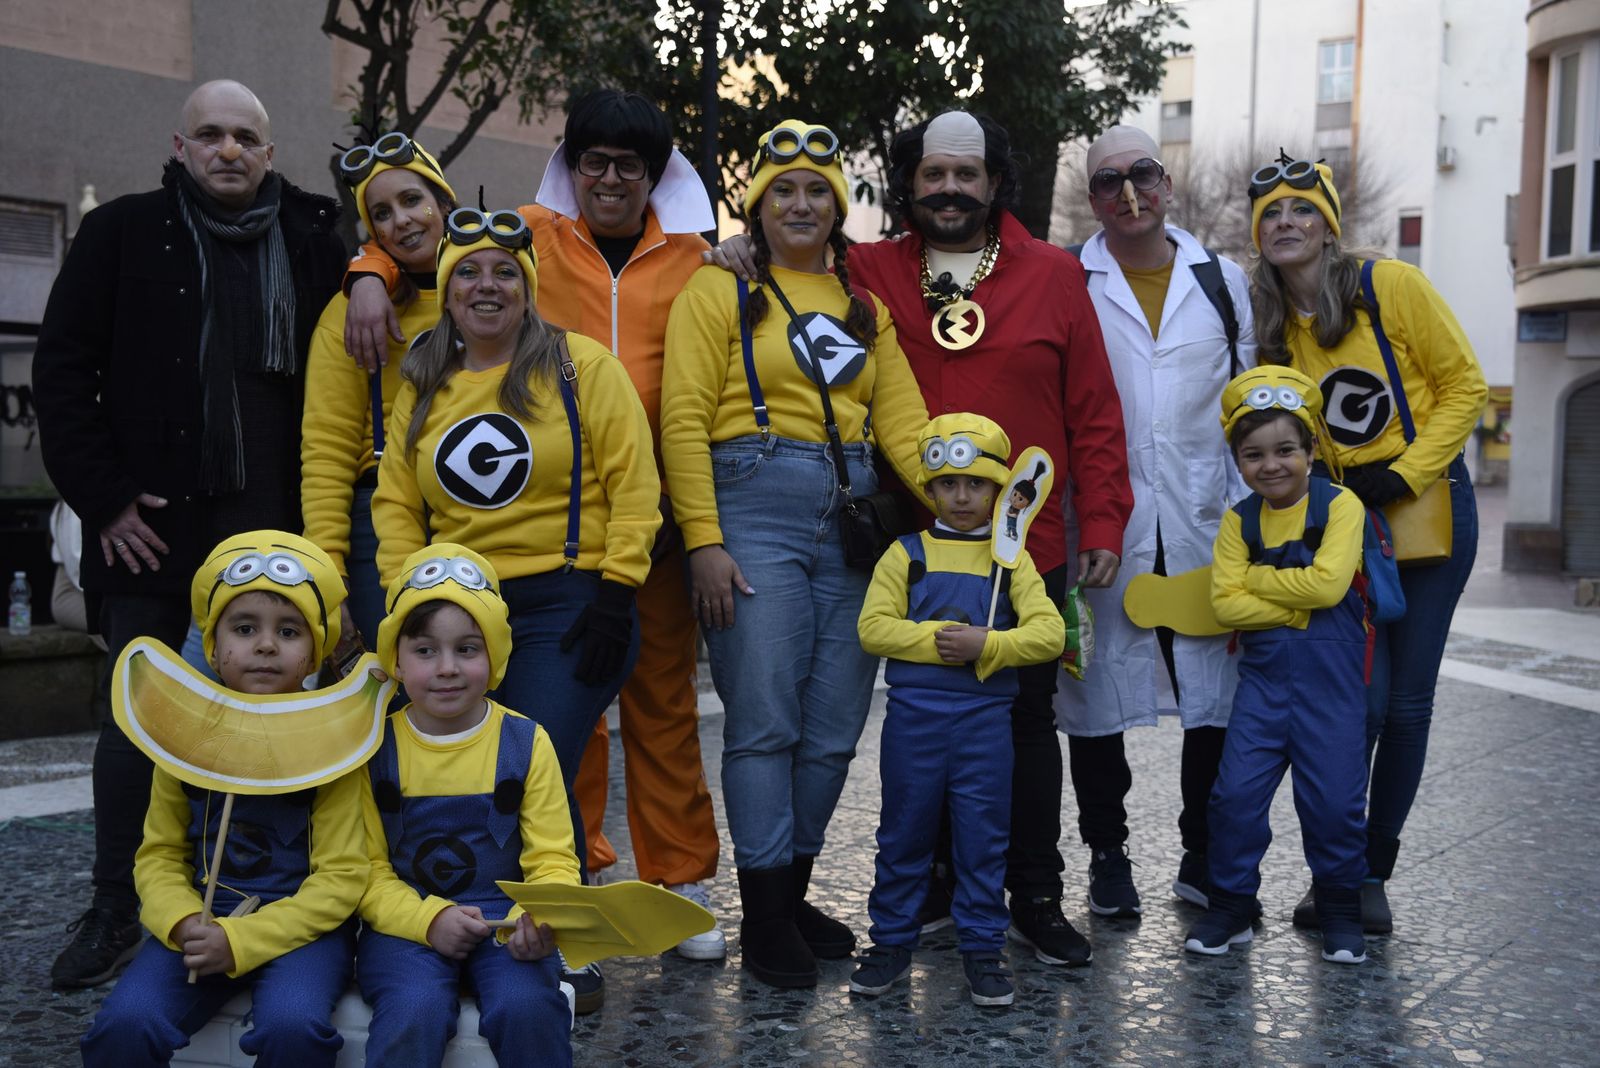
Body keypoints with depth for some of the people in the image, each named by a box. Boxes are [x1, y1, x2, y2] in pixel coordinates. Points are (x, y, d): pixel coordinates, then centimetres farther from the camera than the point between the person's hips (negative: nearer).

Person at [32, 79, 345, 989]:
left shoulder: (311, 242, 8)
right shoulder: (124, 233, 5)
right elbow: (64, 369, 3)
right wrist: (103, 497, -5)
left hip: (275, 528, 1)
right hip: (153, 525, -1)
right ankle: (117, 912, 15)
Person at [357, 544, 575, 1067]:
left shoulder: (526, 742, 1)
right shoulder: (374, 748, 1)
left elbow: (552, 858, 0)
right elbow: (366, 869, 0)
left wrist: (537, 918, -21)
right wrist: (428, 919, -17)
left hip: (505, 920, 0)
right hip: (405, 924, 0)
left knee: (527, 1009, -28)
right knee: (415, 1013, -30)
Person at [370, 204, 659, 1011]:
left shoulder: (581, 367, 1)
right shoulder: (421, 388, 14)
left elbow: (633, 485, -5)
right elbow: (395, 504, 13)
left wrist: (614, 593, -11)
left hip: (565, 606, -4)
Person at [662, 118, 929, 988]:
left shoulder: (864, 308, 19)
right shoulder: (719, 292, 5)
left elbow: (904, 423, 9)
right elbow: (684, 420, -4)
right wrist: (704, 541, -13)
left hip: (851, 517, 5)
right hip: (755, 508, -5)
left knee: (835, 724, 6)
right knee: (765, 719, -5)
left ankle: (793, 893, 21)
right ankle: (763, 917, 6)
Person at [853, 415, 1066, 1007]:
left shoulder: (1012, 560, 5)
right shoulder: (906, 553, 5)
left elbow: (1049, 633, -5)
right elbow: (874, 627, -5)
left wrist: (986, 645, -18)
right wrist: (937, 640, -15)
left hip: (985, 716, 0)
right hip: (913, 714, 0)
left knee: (983, 834, 6)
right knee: (903, 831, 9)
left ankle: (983, 947, 17)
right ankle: (892, 941, 21)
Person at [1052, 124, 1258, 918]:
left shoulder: (1223, 281, 12)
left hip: (1203, 525, 2)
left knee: (1219, 691, 5)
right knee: (1098, 689, 4)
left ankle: (1205, 855, 20)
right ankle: (1107, 854, 20)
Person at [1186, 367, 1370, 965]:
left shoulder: (1340, 505, -7)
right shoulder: (1240, 520, 3)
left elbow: (1327, 583, -20)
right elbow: (1225, 603, -7)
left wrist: (1255, 579, -10)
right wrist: (1297, 605, -17)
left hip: (1331, 677, -3)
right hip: (1263, 674, 3)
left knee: (1333, 798, 3)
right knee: (1236, 791, 0)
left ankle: (1340, 909, 24)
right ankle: (1231, 904, 17)